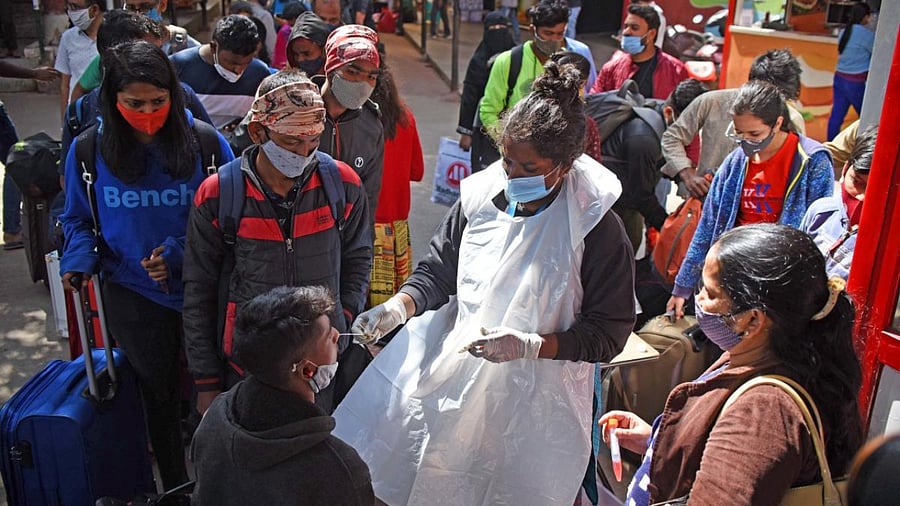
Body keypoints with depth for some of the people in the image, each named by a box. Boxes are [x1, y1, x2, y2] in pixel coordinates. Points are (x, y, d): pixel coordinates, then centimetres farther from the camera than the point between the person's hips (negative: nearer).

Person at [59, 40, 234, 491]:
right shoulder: (89, 151, -8)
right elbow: (77, 219, 6)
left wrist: (180, 252, -20)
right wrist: (79, 260, -13)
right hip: (133, 296, 2)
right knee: (159, 391, 19)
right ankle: (174, 486, 41)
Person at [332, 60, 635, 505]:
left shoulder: (596, 229, -14)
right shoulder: (482, 197, -3)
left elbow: (608, 333, -10)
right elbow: (438, 271, 9)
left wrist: (529, 345, -22)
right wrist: (399, 306, -11)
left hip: (533, 401, -3)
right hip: (453, 377, 4)